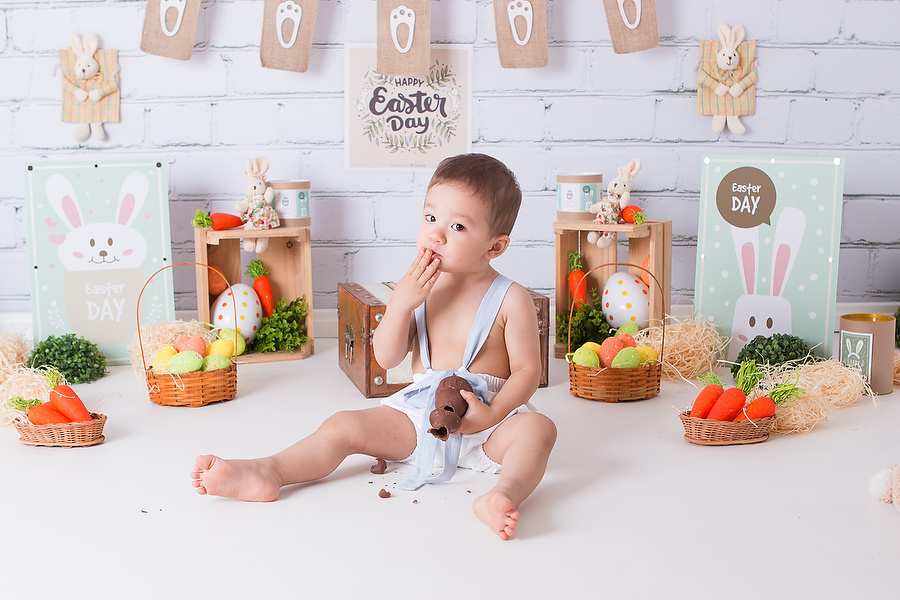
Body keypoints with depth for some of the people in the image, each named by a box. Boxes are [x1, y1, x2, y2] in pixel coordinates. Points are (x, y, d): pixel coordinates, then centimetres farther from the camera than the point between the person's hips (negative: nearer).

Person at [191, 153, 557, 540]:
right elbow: (386, 359, -2)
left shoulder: (510, 300, -7)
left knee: (537, 428, -32)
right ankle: (267, 473, -26)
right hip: (420, 412, 3)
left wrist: (492, 414, -23)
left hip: (489, 422, -3)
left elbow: (527, 370, -6)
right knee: (344, 426, -13)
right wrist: (401, 302, -17)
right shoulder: (419, 287, 2)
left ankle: (505, 494, -57)